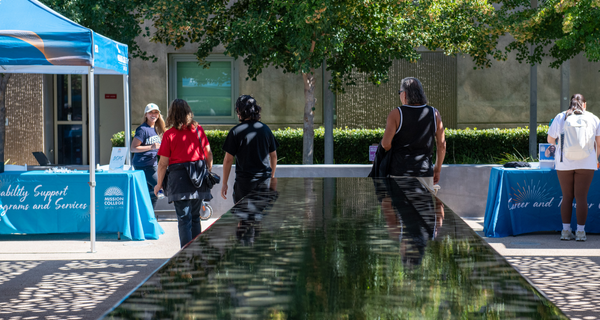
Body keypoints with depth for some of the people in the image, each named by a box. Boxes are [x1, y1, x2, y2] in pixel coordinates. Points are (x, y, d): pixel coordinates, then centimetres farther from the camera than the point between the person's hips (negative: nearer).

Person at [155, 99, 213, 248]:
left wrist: (159, 184, 5)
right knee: (195, 217, 17)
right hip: (198, 178, 4)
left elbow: (163, 163, -6)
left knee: (184, 218, -3)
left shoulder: (169, 134, -7)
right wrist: (208, 172, 23)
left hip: (179, 177, -4)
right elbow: (208, 153, 9)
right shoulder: (198, 129, 4)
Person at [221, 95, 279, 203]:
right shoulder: (265, 129, 5)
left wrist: (224, 183, 0)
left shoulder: (236, 131, -8)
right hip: (264, 179, 4)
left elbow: (228, 160, -8)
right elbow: (273, 156, 12)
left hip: (244, 180, -4)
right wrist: (272, 177, 25)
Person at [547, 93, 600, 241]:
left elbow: (550, 139, 15)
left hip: (564, 163, 1)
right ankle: (580, 232, 0)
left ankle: (566, 231, 6)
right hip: (586, 163, -1)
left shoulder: (560, 118, 6)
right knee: (581, 197, 1)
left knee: (567, 197, 8)